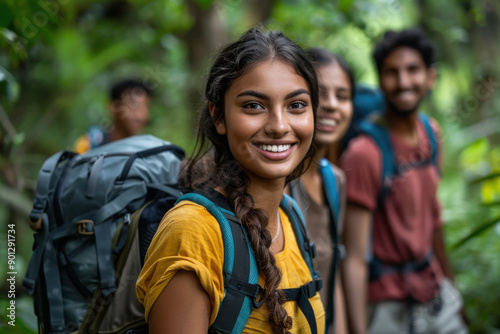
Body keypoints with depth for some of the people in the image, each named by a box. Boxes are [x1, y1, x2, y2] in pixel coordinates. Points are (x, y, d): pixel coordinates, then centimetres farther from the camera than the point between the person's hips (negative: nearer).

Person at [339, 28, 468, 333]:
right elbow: (355, 259, -22)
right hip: (391, 309, -6)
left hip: (437, 293, 7)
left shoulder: (431, 132, 3)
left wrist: (450, 284, 19)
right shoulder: (364, 153, -20)